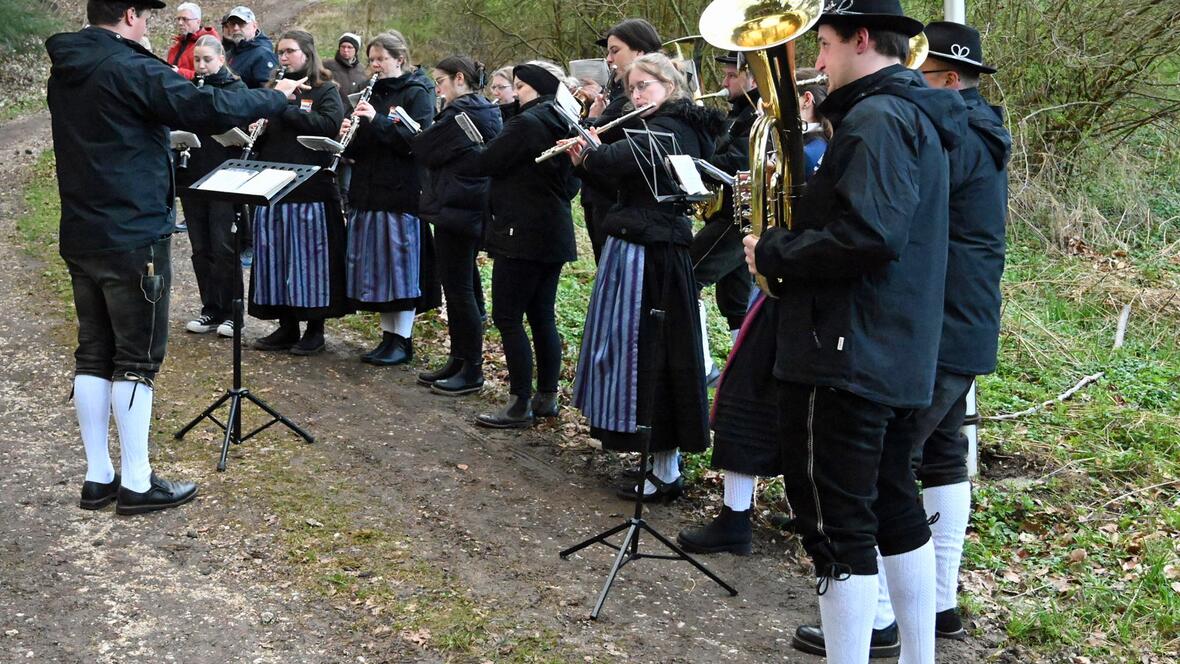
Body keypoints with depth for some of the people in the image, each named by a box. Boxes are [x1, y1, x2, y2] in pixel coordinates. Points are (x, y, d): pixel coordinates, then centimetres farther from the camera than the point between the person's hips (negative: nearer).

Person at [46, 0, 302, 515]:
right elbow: (208, 108, -18)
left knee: (93, 355, 12)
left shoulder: (65, 71, 9)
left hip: (81, 238, 8)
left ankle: (98, 477, 18)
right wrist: (275, 98, -5)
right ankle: (136, 484, 6)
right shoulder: (129, 69, -16)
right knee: (137, 360, 0)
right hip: (133, 239, -8)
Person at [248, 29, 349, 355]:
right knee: (275, 257, 6)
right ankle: (286, 325, 16)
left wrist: (286, 107, -16)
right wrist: (256, 131, -3)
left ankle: (315, 328, 8)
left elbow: (329, 125, -15)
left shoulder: (325, 91, 3)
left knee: (310, 256, -2)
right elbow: (259, 138, 20)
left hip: (311, 189, -5)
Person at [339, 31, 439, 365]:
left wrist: (376, 120, -23)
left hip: (402, 193, -7)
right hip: (369, 192, 7)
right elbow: (360, 148, 17)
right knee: (376, 266, 8)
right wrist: (349, 136, -5)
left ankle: (403, 341, 5)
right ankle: (388, 336, 17)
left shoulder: (417, 93, -4)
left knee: (401, 265, -2)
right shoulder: (372, 93, 15)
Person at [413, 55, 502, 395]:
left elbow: (424, 149, -14)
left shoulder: (460, 114, -17)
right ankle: (459, 359, 23)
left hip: (454, 210, -10)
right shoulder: (486, 112, 14)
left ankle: (472, 371, 1)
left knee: (457, 287, -4)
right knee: (464, 285, 15)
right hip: (474, 210, 10)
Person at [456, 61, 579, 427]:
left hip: (522, 234, -9)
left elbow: (484, 163, -14)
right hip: (554, 235, 9)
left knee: (507, 317, -4)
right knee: (542, 317, 13)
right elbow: (571, 183, 22)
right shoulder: (561, 125, 13)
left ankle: (520, 404, -2)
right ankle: (547, 396, 19)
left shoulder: (527, 123, -15)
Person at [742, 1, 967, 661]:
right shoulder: (917, 115, 16)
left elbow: (868, 236, -28)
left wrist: (772, 251, -15)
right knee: (894, 506, 19)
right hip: (895, 353, 11)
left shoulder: (877, 119, -16)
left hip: (845, 355, -10)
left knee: (838, 525, -3)